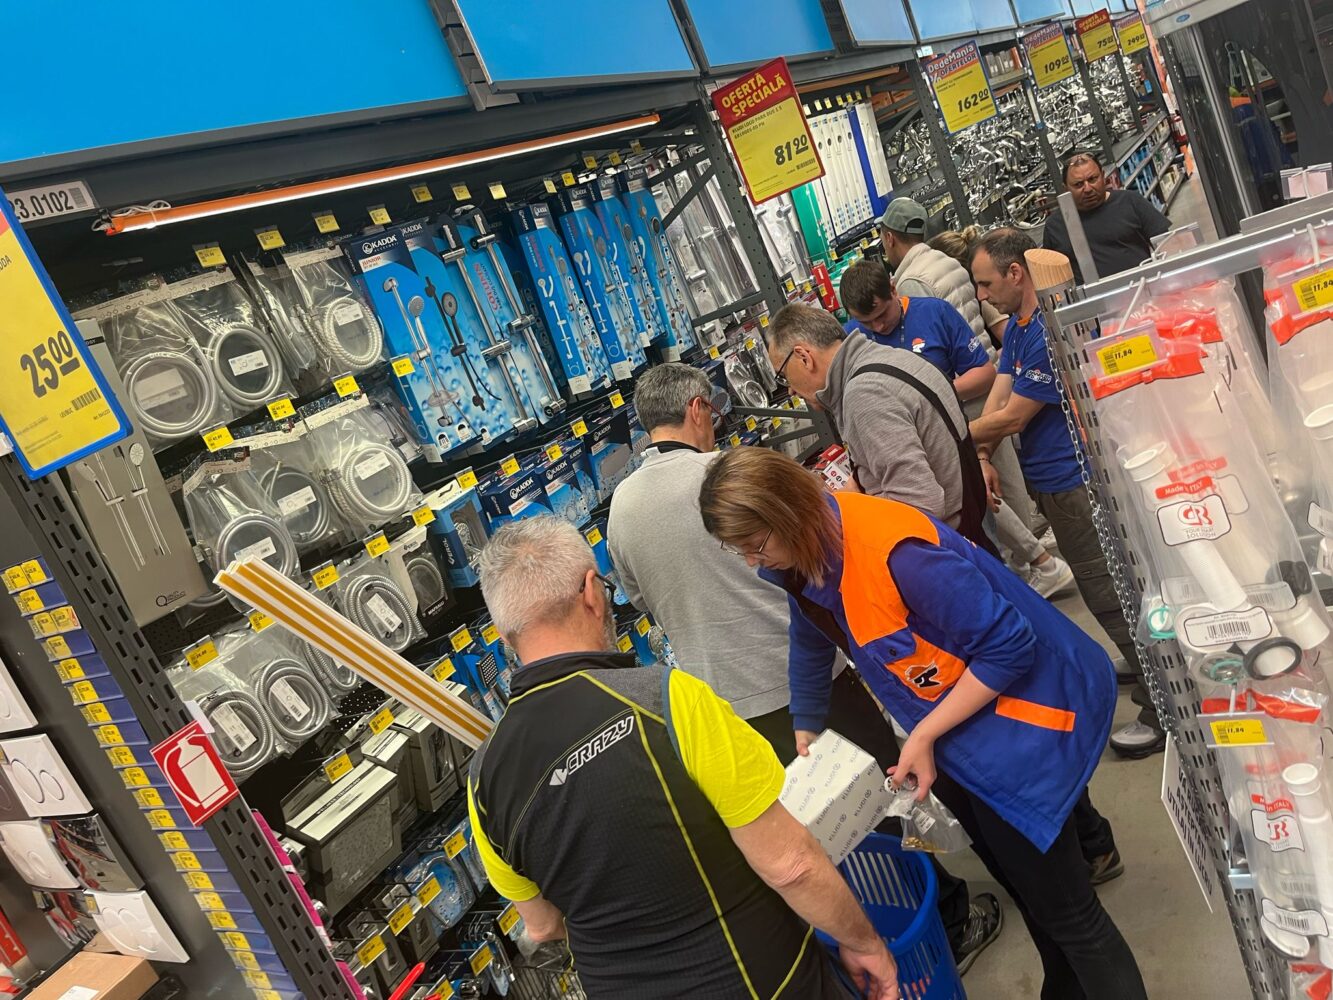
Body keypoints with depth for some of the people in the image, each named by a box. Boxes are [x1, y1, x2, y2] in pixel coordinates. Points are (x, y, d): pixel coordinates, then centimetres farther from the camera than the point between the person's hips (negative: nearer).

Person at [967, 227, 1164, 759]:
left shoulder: (1052, 330, -26)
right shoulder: (1018, 325, 8)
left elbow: (1012, 417, -22)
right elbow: (997, 399, 4)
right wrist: (980, 458, -9)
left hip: (1071, 482, -11)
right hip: (1054, 479, 11)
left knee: (1109, 595, -2)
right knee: (1108, 590, 23)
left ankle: (1163, 711, 11)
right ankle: (1151, 672, 42)